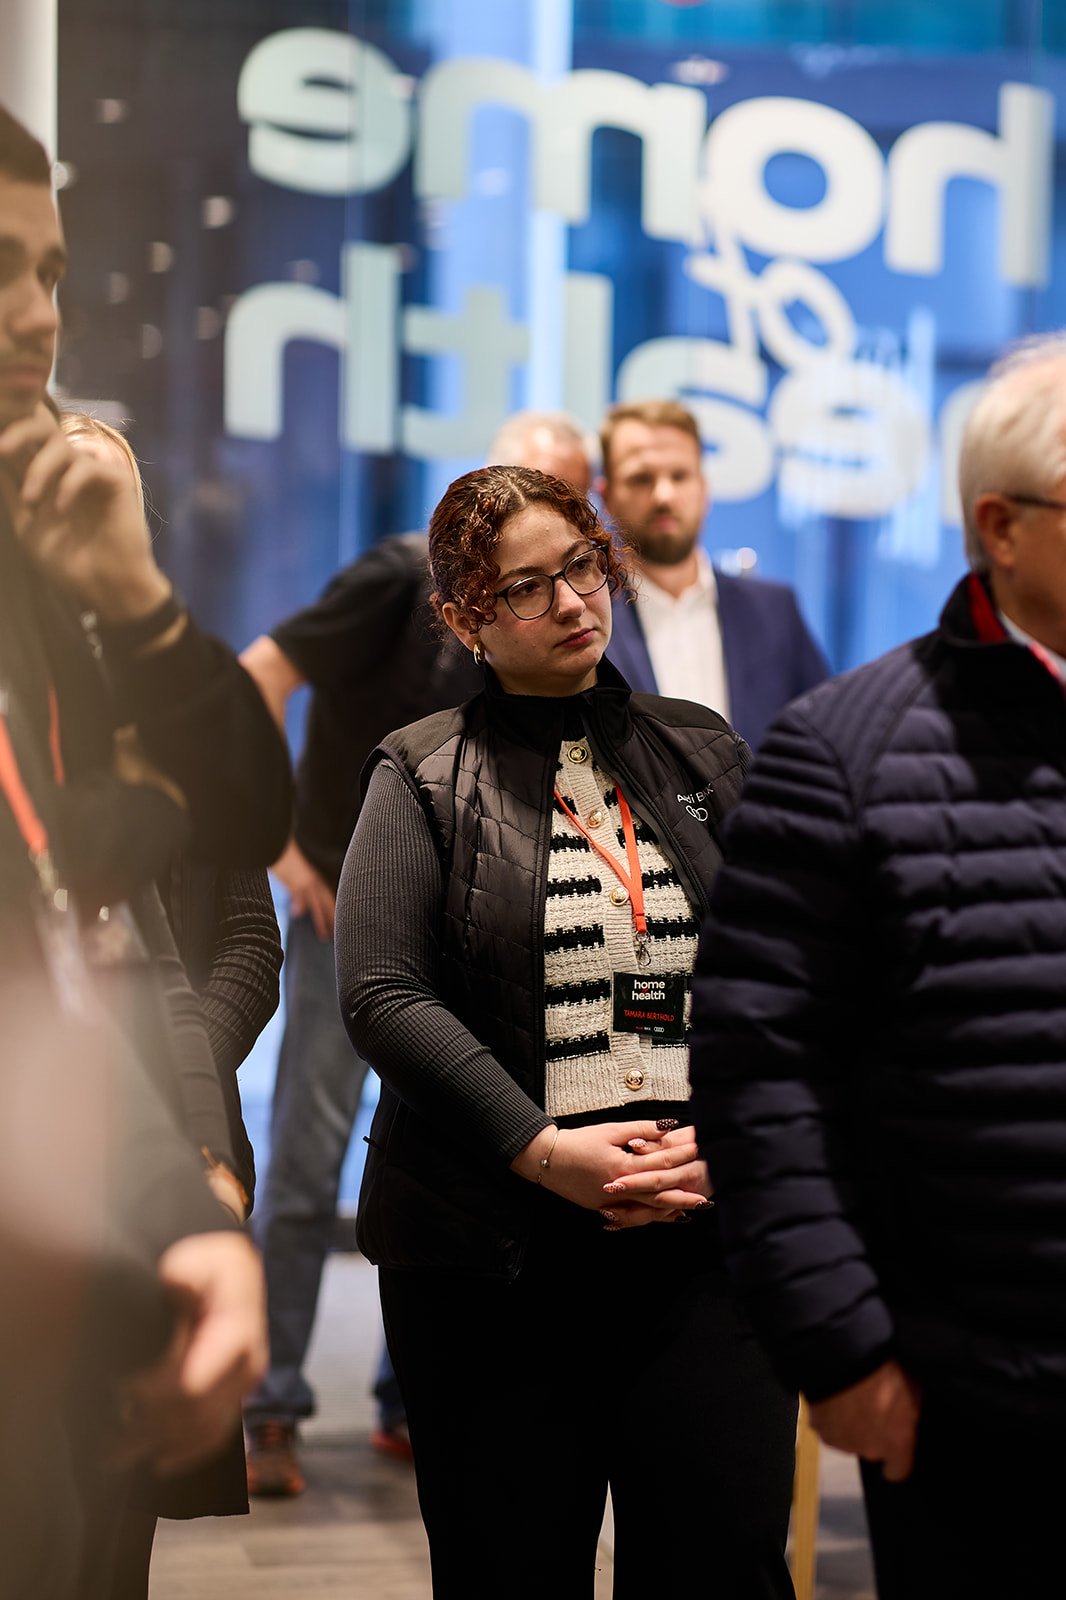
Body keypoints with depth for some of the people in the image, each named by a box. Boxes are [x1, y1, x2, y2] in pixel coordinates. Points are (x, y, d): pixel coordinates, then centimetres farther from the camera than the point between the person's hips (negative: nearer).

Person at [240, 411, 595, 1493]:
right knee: (307, 1160, -5)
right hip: (352, 910, -5)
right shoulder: (406, 578, -12)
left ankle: (416, 1403, 18)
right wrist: (277, 844, -13)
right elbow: (254, 685, -13)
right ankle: (270, 1412, 2)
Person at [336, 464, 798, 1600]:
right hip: (489, 1248, -2)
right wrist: (543, 1149, -15)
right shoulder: (424, 773, 3)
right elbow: (382, 995, -7)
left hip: (703, 1236, 2)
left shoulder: (702, 755, 13)